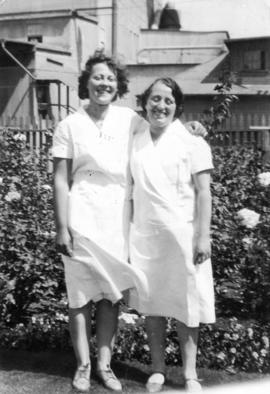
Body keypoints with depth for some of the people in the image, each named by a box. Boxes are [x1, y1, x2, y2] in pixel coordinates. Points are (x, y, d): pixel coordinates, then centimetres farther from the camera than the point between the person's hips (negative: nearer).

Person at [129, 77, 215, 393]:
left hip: (182, 234, -3)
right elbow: (132, 188, 12)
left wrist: (203, 236, -10)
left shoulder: (192, 143, -3)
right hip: (145, 234, 3)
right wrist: (128, 231, 9)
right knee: (151, 303, 9)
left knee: (185, 305, 3)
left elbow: (203, 192, -5)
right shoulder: (135, 141, 7)